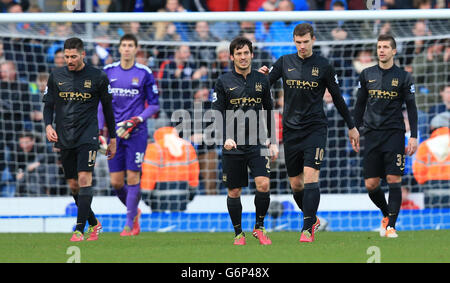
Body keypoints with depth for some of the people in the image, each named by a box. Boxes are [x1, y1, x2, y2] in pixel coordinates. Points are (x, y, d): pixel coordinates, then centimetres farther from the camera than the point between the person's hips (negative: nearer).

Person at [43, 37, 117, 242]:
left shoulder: (97, 77, -1)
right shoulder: (56, 76, 6)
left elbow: (108, 108, 8)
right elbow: (48, 104, 12)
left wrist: (112, 139, 10)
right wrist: (48, 125, -8)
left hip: (87, 137, -4)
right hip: (65, 139, 4)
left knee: (84, 179, -17)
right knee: (73, 185, 6)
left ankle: (79, 230, -18)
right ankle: (94, 224, 25)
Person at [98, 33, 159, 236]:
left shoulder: (144, 73, -2)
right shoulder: (108, 72, 7)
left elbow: (154, 105, 2)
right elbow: (103, 103, 14)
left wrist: (137, 120, -13)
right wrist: (100, 131, 8)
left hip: (136, 133, -3)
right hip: (115, 133, 3)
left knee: (133, 178, -6)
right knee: (116, 182, 1)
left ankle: (130, 223, 2)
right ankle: (134, 211, 27)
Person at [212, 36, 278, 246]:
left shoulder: (262, 80, 8)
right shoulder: (224, 82, 1)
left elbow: (269, 112, 15)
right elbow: (217, 114, 0)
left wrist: (273, 142, 13)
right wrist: (226, 137, -15)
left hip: (257, 143, 1)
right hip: (233, 146, -1)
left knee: (263, 185, -15)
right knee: (234, 192, 3)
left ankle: (259, 227, 2)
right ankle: (238, 233, 18)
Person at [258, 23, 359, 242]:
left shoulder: (323, 66, 0)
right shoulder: (285, 62, 6)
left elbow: (337, 98, 8)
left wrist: (351, 127, 12)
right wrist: (262, 76, -18)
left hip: (315, 128, -3)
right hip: (291, 129, 3)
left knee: (310, 176, -17)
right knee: (295, 183, 7)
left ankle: (307, 229, -18)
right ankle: (312, 219, 29)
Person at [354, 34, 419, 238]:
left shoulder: (403, 77, 3)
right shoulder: (367, 75, 10)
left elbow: (411, 108, 4)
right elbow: (360, 105, 16)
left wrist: (413, 137, -3)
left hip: (394, 133, -2)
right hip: (372, 134, 2)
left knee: (394, 180, -11)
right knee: (370, 184, -1)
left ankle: (391, 226, -7)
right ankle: (386, 214, 24)